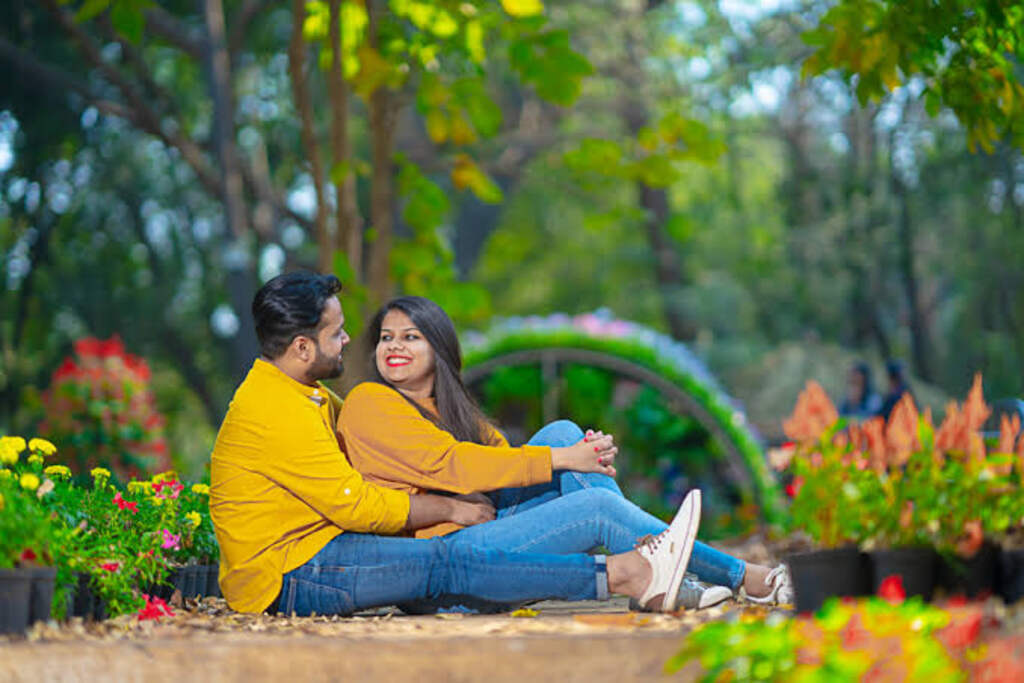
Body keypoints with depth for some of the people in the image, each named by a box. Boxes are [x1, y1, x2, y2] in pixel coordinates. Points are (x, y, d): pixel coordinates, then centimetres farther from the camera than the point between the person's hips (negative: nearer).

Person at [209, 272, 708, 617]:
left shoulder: (301, 395, 15)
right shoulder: (276, 414, -20)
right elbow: (357, 505, -19)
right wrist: (450, 509, -7)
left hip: (308, 553, 10)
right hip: (288, 582, -10)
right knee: (444, 563, -22)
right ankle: (627, 576, -24)